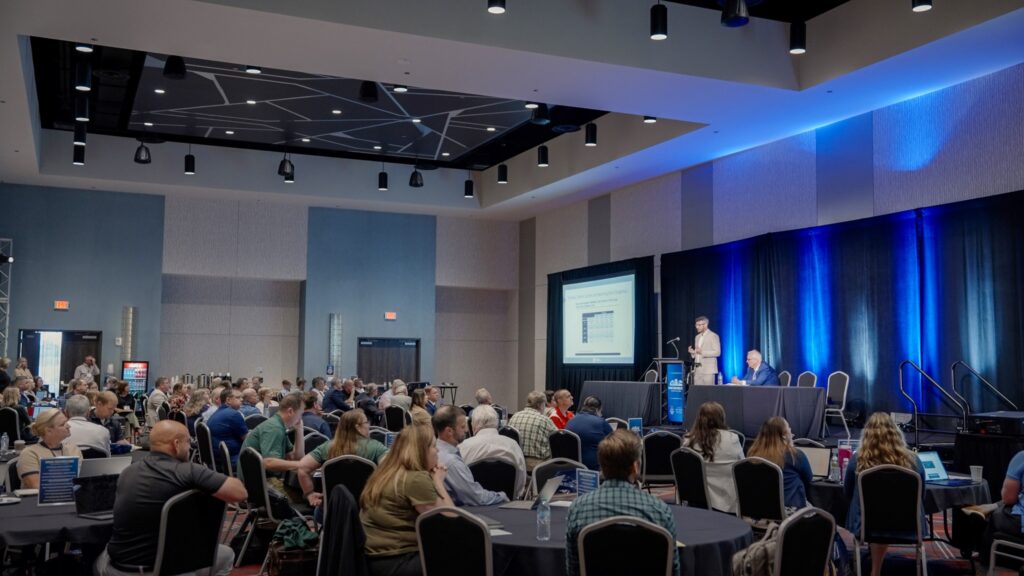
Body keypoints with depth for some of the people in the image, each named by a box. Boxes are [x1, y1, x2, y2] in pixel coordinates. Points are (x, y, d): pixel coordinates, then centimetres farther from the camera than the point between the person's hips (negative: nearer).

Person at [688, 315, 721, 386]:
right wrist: (692, 352, 1)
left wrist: (702, 352, -21)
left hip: (708, 370, -7)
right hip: (698, 369, 7)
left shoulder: (713, 336, -5)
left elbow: (717, 352, -12)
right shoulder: (697, 337, 18)